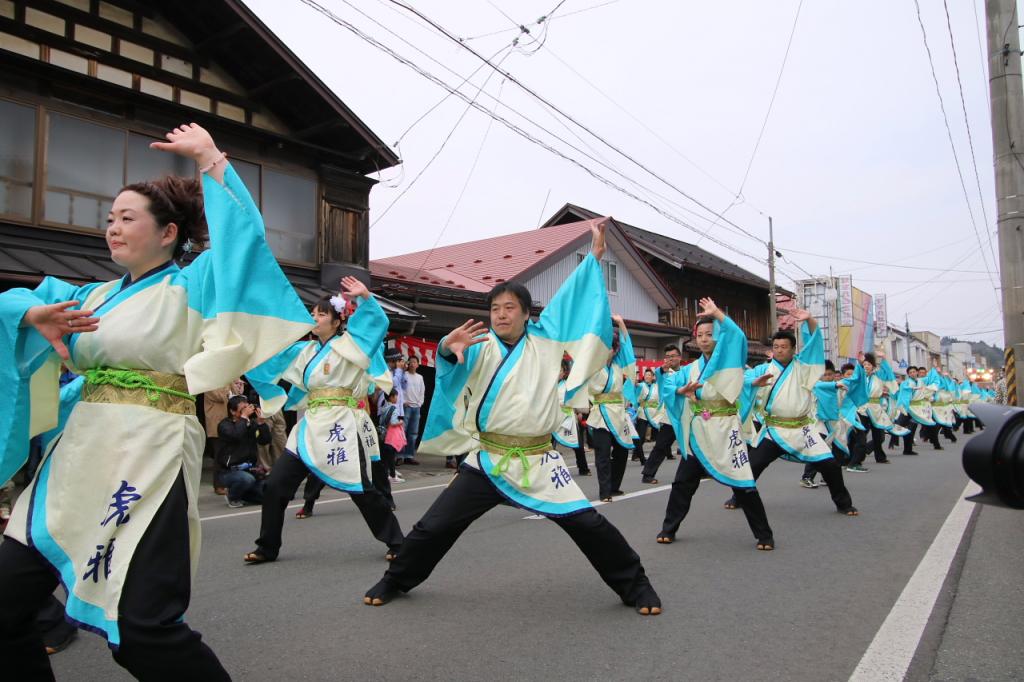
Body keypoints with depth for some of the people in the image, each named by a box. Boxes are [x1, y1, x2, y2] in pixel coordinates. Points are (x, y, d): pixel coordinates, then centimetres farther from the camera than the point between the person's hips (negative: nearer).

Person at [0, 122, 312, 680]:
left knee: (145, 633, -11)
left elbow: (241, 236, -12)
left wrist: (210, 157, -7)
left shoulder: (189, 288, 1)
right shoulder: (95, 295, 19)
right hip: (76, 456, 7)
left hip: (148, 460, -7)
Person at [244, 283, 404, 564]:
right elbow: (270, 357, 22)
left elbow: (376, 322, -10)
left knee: (362, 490, -3)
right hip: (311, 427, 6)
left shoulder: (348, 345, 0)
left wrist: (366, 297, -24)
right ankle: (267, 548, 18)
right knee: (276, 484, 3)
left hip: (341, 427, -6)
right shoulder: (305, 351, 16)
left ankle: (395, 542, 13)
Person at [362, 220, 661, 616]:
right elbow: (455, 361, -20)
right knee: (433, 527, 5)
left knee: (588, 525, -3)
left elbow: (573, 295, 9)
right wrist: (449, 347, -43)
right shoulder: (482, 345, 1)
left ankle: (635, 587, 19)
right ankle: (395, 582, 30)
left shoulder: (545, 340, 5)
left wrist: (594, 256, 6)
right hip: (487, 461, 0)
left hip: (538, 462, 0)